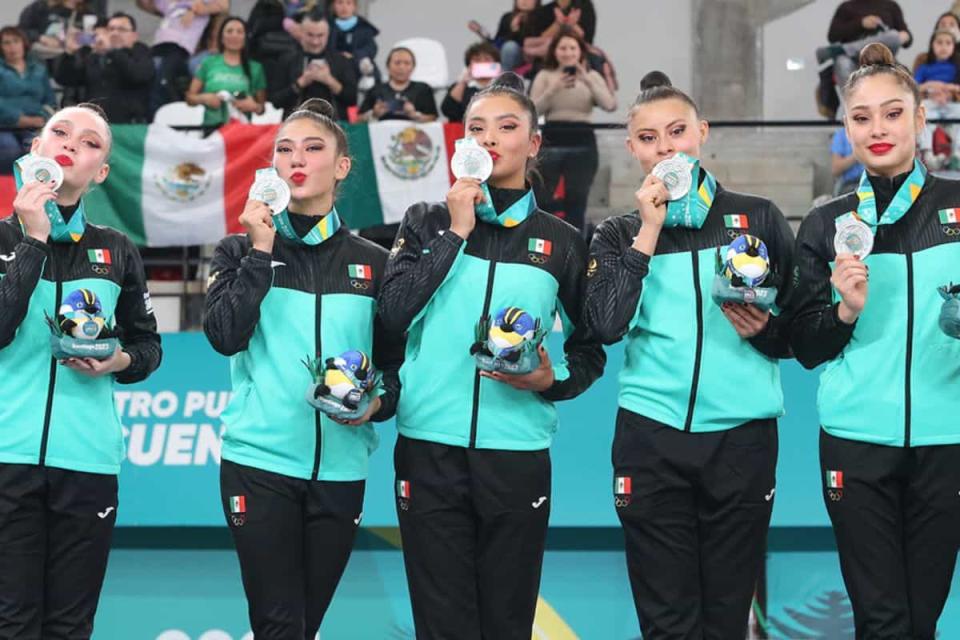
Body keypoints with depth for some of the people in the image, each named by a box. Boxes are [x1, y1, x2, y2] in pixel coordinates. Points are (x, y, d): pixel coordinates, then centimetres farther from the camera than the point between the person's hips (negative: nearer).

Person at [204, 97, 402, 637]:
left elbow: (394, 363, 13)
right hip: (260, 462, -2)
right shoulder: (242, 250, 6)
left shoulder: (372, 263, 9)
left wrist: (377, 403, -8)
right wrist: (262, 251, -11)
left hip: (340, 468, 2)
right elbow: (225, 335, -10)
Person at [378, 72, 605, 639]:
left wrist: (552, 380, -8)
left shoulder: (562, 243, 8)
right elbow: (395, 312, -7)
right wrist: (456, 232, -7)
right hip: (430, 448, 0)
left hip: (518, 453, 0)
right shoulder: (429, 223, 8)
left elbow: (590, 353, 13)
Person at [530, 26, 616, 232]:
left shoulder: (592, 76, 7)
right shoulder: (545, 76, 5)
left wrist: (588, 81, -17)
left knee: (576, 203, 3)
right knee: (540, 201, -1)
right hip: (551, 142, -1)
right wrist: (553, 89, -17)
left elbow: (610, 105, -8)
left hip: (582, 144, 1)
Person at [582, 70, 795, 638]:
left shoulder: (758, 219, 7)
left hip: (741, 435, 0)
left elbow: (802, 331, 10)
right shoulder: (620, 234, 9)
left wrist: (763, 330, -11)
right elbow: (606, 325, -9)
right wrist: (649, 232, -8)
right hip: (652, 439, 0)